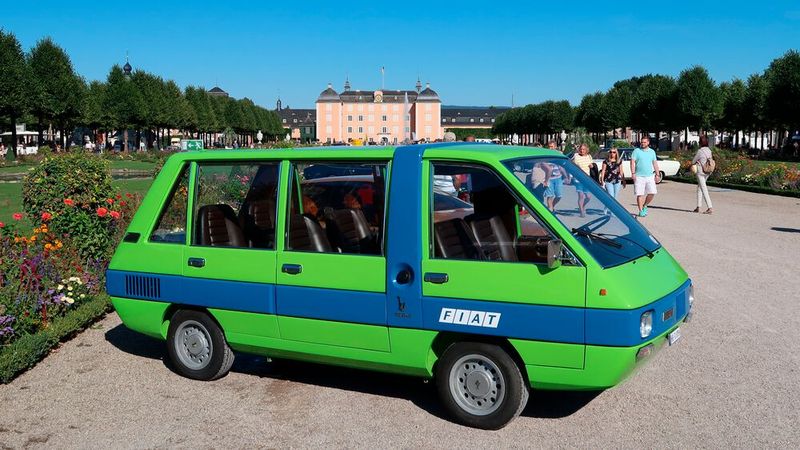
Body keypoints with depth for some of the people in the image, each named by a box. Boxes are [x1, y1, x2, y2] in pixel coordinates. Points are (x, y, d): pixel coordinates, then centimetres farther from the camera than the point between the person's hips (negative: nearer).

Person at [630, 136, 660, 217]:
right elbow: (632, 162, -5)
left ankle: (644, 206, 19)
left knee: (652, 193, -4)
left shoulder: (652, 151, 12)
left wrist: (657, 174, 9)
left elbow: (655, 163, 15)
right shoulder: (636, 151, 0)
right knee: (640, 194, -3)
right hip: (639, 176, -3)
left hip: (650, 176, 3)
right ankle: (641, 211, 5)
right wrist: (633, 173, -14)